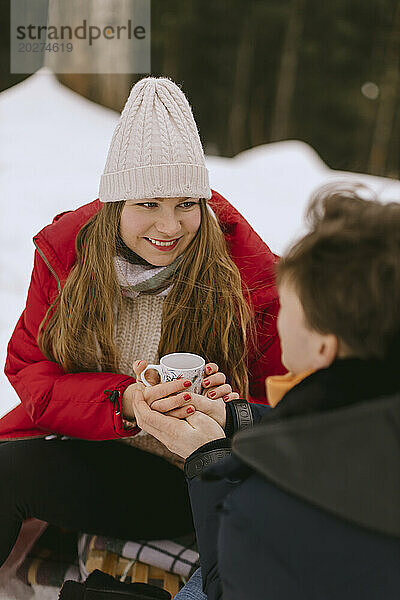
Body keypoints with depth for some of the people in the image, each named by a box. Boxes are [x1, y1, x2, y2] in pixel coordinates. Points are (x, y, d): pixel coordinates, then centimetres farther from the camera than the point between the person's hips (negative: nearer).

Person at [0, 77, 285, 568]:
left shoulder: (249, 279, -13)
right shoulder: (66, 249, -4)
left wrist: (229, 415, -29)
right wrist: (124, 403, -25)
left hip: (191, 481, -4)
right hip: (80, 440, 4)